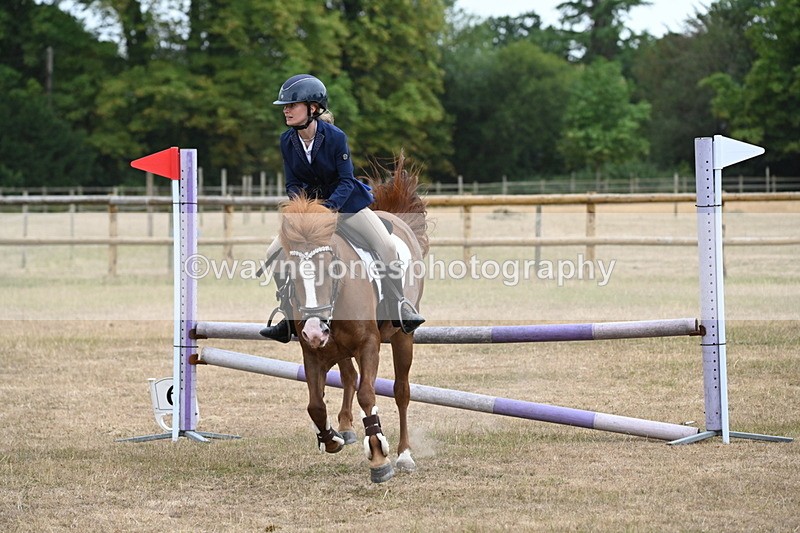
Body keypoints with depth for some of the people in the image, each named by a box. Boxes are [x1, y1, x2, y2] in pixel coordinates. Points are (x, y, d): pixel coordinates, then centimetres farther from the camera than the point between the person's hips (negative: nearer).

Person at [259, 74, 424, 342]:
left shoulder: (335, 137, -21)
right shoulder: (287, 141, -9)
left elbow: (346, 181, -18)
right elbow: (292, 184, -1)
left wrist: (330, 206, -33)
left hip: (345, 202, -4)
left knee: (386, 245, -22)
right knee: (274, 253, -8)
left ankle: (400, 309, -10)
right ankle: (290, 317, 2)